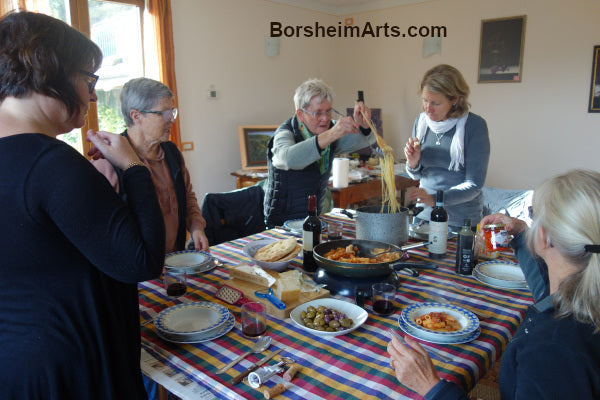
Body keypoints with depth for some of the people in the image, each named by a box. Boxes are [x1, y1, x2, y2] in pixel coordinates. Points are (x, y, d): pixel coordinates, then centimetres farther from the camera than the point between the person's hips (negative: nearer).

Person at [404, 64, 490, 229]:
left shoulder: (475, 126, -14)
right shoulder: (421, 121, 1)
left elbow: (474, 184, -15)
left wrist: (434, 199, -29)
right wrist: (413, 164, -12)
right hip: (424, 215, 4)